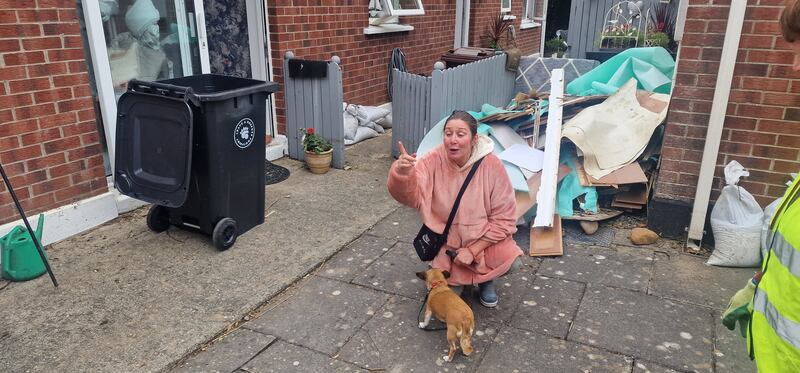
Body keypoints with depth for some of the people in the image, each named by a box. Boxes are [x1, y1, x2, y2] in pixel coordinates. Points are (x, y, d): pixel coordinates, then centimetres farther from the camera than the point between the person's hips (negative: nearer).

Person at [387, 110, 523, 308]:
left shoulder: (492, 165, -18)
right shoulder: (434, 160, -17)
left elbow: (503, 218, -13)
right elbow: (410, 194, -32)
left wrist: (473, 250, -16)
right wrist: (402, 173, -55)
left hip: (484, 237, 0)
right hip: (446, 239, 0)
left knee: (511, 260, -25)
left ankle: (485, 278, 11)